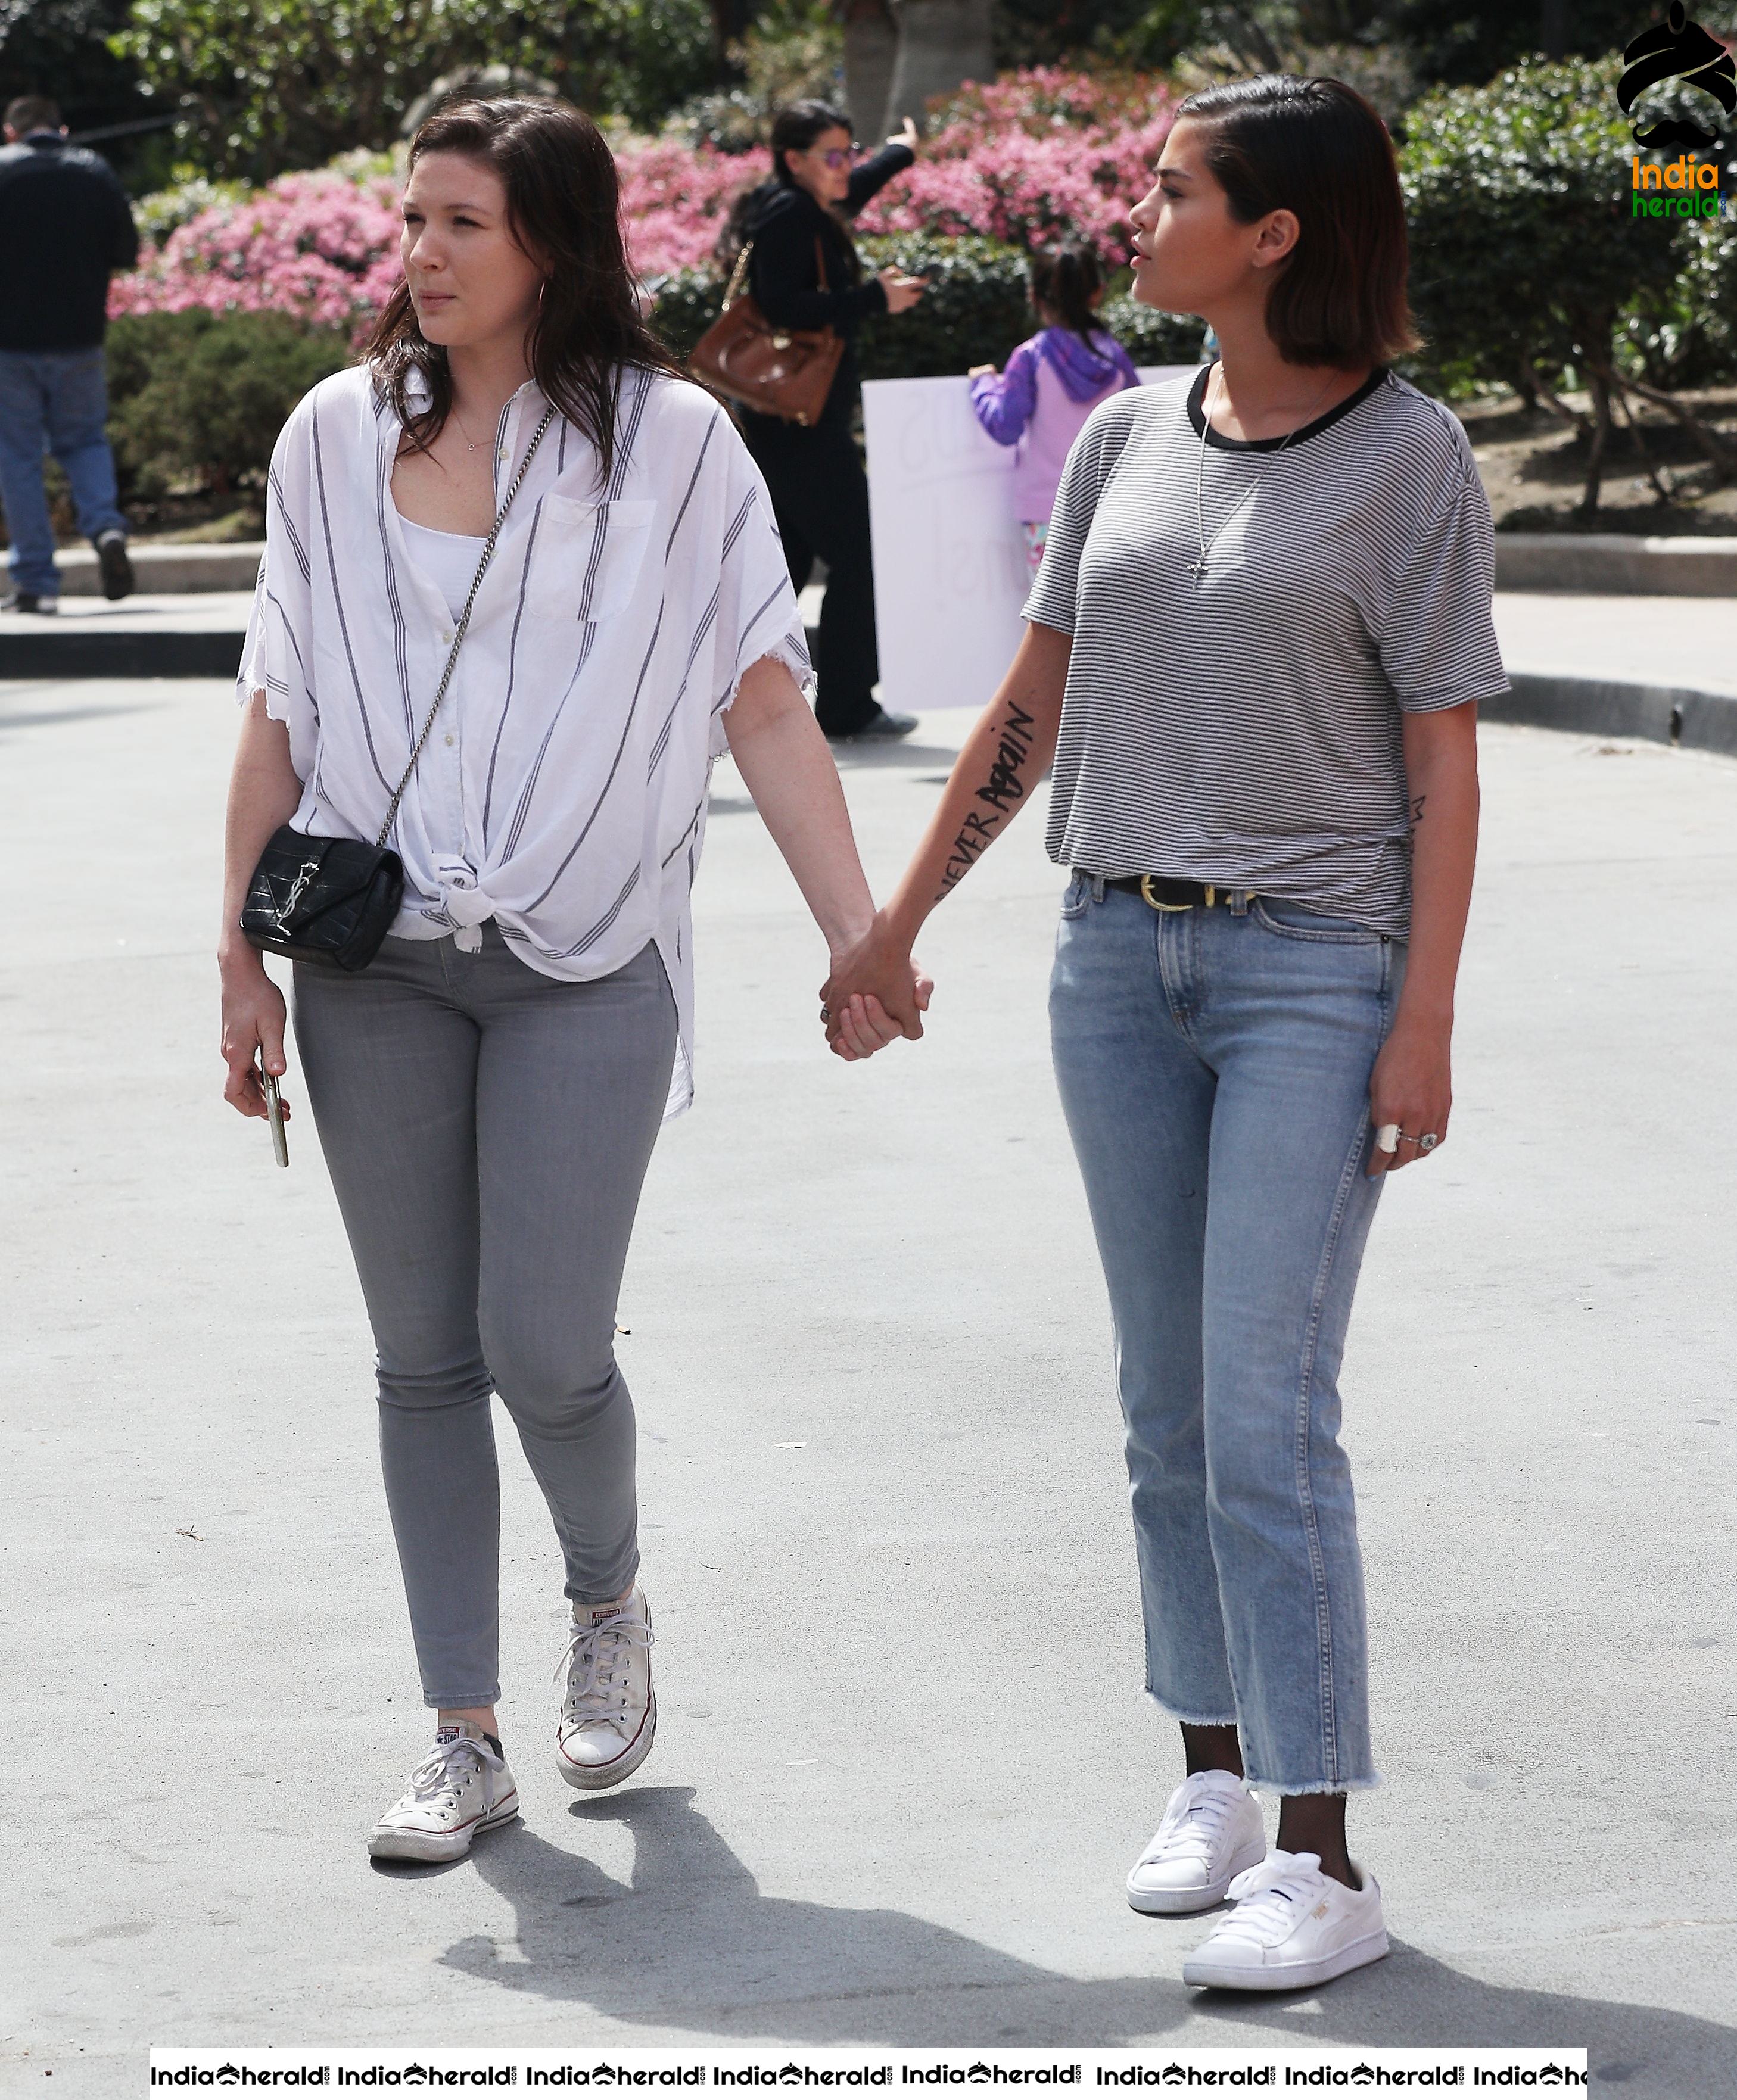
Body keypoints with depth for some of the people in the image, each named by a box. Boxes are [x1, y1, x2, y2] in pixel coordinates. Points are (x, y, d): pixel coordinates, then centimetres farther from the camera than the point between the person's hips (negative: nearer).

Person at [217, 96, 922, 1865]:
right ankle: (463, 1742, 16)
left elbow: (764, 707, -1)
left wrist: (859, 940, -6)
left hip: (584, 969, -3)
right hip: (375, 969, 3)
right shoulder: (336, 439, 6)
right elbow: (278, 710, 9)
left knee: (544, 1349, -8)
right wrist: (242, 956, 6)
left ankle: (609, 1605, 24)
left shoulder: (670, 444, -1)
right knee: (423, 1358, 6)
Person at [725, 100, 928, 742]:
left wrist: (899, 154, 56)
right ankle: (848, 708, -6)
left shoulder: (809, 212, 15)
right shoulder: (789, 219, -14)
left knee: (786, 562, 13)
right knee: (851, 557, -8)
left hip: (779, 424, 11)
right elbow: (784, 308, -25)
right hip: (804, 423, -11)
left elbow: (855, 188, 38)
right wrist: (874, 298, -22)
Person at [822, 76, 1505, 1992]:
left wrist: (1425, 1023, -12)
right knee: (1167, 1408, 10)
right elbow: (1033, 703, 16)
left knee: (1266, 1418, -10)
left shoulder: (1408, 460, -6)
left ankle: (1321, 1866, -6)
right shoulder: (1126, 437, 9)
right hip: (1120, 963, 6)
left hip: (1313, 969, -5)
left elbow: (1442, 764, -6)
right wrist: (896, 923, 17)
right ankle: (1213, 1773, 22)